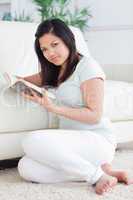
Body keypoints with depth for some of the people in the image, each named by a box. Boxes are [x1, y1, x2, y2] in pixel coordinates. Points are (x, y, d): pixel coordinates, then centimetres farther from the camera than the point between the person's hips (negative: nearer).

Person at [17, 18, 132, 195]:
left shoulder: (87, 65, -5)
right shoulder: (55, 71, 19)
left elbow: (94, 115, -12)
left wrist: (54, 108, -20)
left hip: (97, 140, -8)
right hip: (72, 139, 8)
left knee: (33, 141, -30)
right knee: (25, 168, -19)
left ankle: (97, 175, -16)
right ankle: (100, 168, -9)